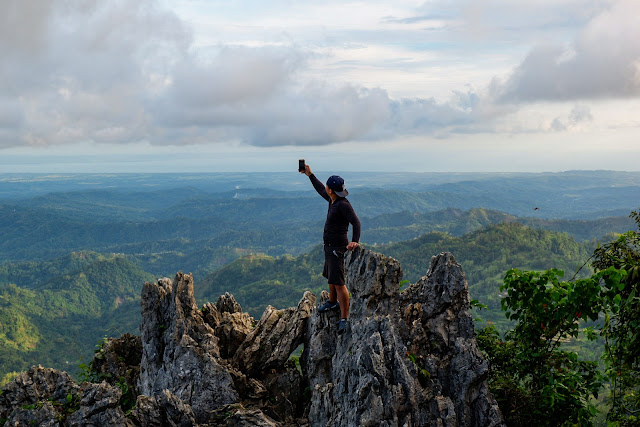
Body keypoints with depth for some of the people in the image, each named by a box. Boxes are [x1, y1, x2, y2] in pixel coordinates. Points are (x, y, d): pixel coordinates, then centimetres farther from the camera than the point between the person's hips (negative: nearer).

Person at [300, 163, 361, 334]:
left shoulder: (343, 205, -22)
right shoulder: (332, 200, 5)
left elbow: (356, 222, -29)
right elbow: (321, 191, 25)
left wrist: (355, 241, -41)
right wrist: (310, 175, 30)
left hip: (337, 247, -10)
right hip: (329, 246, 10)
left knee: (339, 283, -11)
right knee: (330, 277, 28)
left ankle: (345, 318, -8)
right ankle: (332, 302, 51)